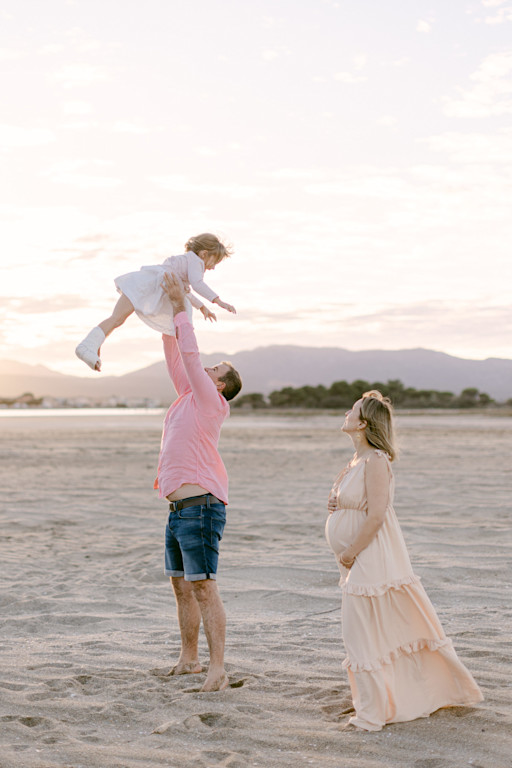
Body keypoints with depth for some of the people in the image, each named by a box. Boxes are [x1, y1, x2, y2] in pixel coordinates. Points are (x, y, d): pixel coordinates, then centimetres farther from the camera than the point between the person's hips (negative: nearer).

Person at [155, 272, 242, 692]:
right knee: (182, 587, 14)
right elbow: (176, 357, 19)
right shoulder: (189, 397, 16)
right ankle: (189, 659, 23)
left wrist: (182, 307, -8)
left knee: (204, 587, -11)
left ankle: (217, 669, -9)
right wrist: (168, 312, 14)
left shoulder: (210, 402, -7)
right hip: (179, 510, 9)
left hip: (200, 508, -9)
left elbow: (190, 355, -13)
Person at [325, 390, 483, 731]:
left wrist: (350, 552, -17)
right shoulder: (358, 461, 12)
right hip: (358, 562, 10)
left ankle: (372, 713, 5)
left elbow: (376, 515, -22)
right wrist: (335, 504, 4)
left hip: (371, 559, -10)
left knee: (365, 633, -4)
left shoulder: (376, 461, -17)